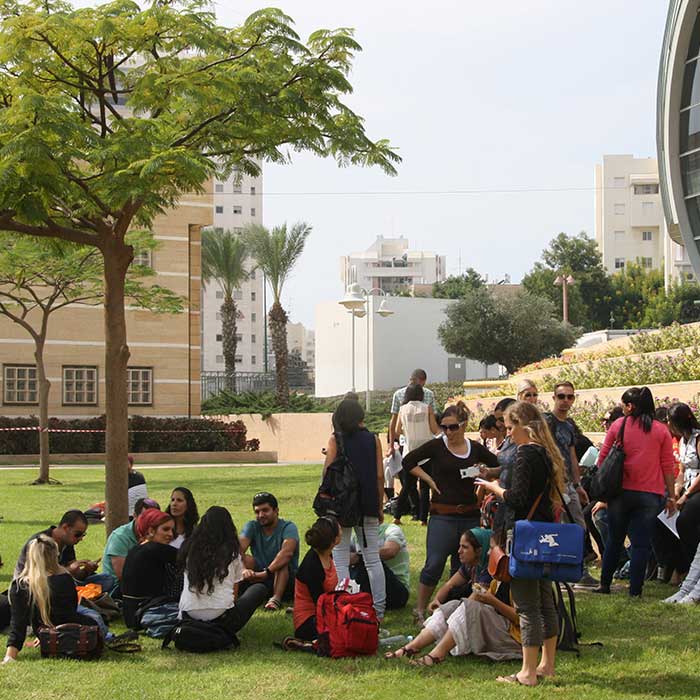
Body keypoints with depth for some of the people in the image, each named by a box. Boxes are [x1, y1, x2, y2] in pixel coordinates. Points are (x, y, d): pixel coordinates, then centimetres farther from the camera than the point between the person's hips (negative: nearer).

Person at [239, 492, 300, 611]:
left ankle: (276, 598, -46)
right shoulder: (252, 526, 1)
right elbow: (239, 550, -18)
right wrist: (243, 569, -40)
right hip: (259, 579, 3)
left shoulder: (288, 527, -10)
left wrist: (266, 572, -45)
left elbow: (287, 552, -31)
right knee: (247, 559, -21)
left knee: (282, 561, -30)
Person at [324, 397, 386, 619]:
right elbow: (380, 476, 2)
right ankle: (378, 609, 10)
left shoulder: (336, 439, -4)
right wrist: (379, 507, 11)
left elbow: (328, 474, -9)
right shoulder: (373, 439, 2)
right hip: (368, 507, 3)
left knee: (340, 560, 4)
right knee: (373, 559, 9)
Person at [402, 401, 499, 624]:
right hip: (442, 515, -3)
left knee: (463, 567, 9)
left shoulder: (476, 448, 5)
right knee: (434, 565, -8)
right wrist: (429, 480, -5)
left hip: (470, 515, 3)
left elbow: (500, 467, 16)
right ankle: (420, 610, 2)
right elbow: (408, 461, -1)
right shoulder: (437, 446, -3)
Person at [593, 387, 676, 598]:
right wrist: (671, 496, 7)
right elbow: (668, 466, 1)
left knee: (614, 539, 15)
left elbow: (602, 458, 3)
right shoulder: (661, 431, 1)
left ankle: (605, 584, 20)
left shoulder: (618, 425, 1)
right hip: (649, 494, -1)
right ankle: (635, 590, -1)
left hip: (620, 491, 1)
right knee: (641, 543, 2)